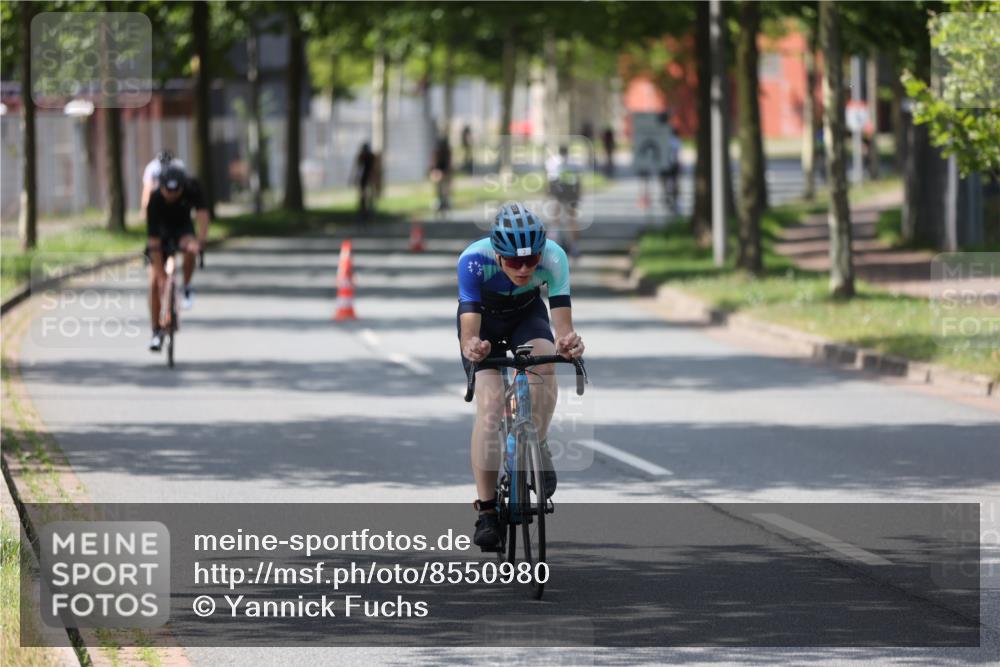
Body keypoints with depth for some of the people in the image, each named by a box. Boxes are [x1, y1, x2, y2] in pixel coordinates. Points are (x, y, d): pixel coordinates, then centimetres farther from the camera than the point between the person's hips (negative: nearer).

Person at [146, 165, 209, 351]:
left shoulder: (192, 188, -27)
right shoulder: (155, 200, -31)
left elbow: (202, 214, -35)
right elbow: (153, 240, -31)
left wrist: (200, 241, -55)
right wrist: (162, 276, -33)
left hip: (183, 229, 1)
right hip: (162, 233, -1)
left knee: (190, 249, -35)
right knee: (154, 284, -12)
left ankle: (187, 288, -9)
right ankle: (157, 332, 0)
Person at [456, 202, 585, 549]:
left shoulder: (553, 257, -33)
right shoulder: (474, 260, -37)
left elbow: (562, 322, -38)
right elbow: (469, 331, -42)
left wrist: (568, 342, -61)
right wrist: (471, 347, -65)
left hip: (527, 315, 1)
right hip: (484, 319, -1)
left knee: (544, 361, -32)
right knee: (490, 404, -19)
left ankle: (537, 446, -8)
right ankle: (486, 511, -13)